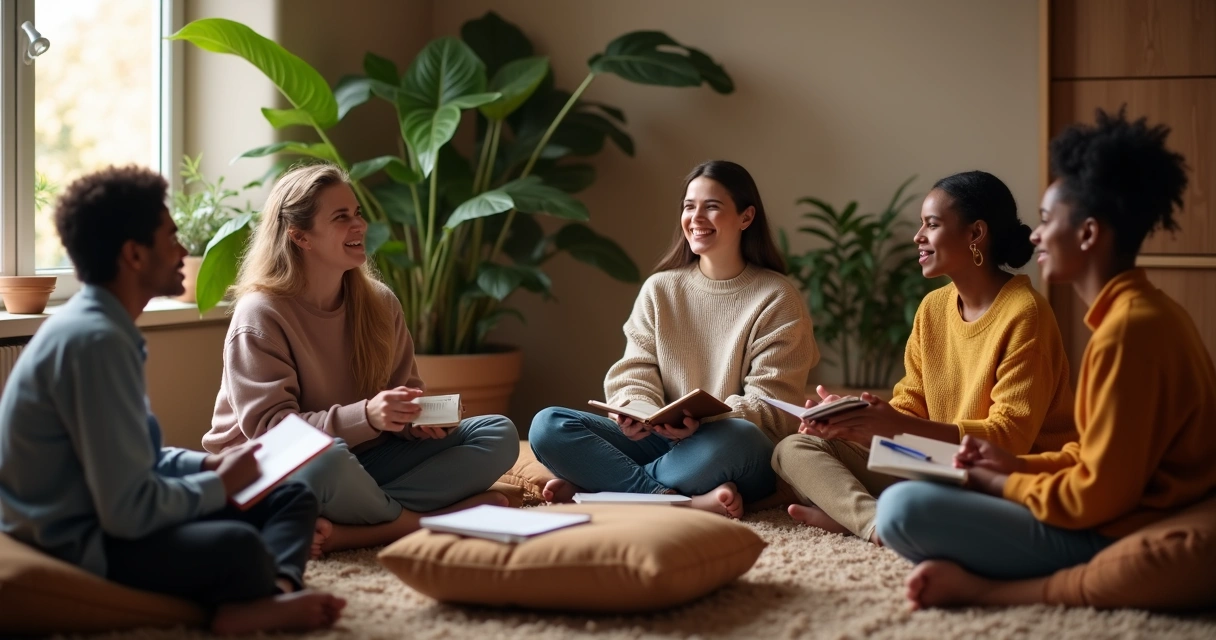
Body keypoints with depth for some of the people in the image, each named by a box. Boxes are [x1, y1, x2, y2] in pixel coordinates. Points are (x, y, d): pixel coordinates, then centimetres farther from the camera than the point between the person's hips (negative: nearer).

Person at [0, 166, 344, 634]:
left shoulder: (100, 325, 10)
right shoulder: (94, 340, -21)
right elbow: (128, 512, -25)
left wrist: (210, 463, 5)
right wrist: (221, 484, -8)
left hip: (100, 516, 11)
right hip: (73, 547, -11)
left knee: (293, 497, 5)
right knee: (237, 546, -36)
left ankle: (270, 596, -23)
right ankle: (272, 591, -4)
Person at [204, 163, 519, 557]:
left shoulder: (379, 303, 4)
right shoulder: (259, 317, -13)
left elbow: (405, 390, 10)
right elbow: (267, 427, -20)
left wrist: (416, 416, -15)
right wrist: (366, 417, -33)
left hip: (363, 460, 7)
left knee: (498, 435, -10)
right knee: (325, 459, -43)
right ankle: (431, 521, -18)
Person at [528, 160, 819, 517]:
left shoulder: (776, 298, -2)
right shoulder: (659, 289, 9)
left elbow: (772, 405, -8)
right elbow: (635, 373, 5)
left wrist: (704, 421, -26)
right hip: (659, 441, 4)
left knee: (736, 438, -40)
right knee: (547, 426, -18)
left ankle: (598, 483, -22)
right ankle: (687, 502, -30)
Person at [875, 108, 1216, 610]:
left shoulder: (1127, 330, -21)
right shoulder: (1143, 311, 11)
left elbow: (1100, 493, -22)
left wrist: (1003, 485, -7)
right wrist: (1016, 465, 7)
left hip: (1112, 539, -11)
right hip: (1129, 517, 11)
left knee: (903, 509, -22)